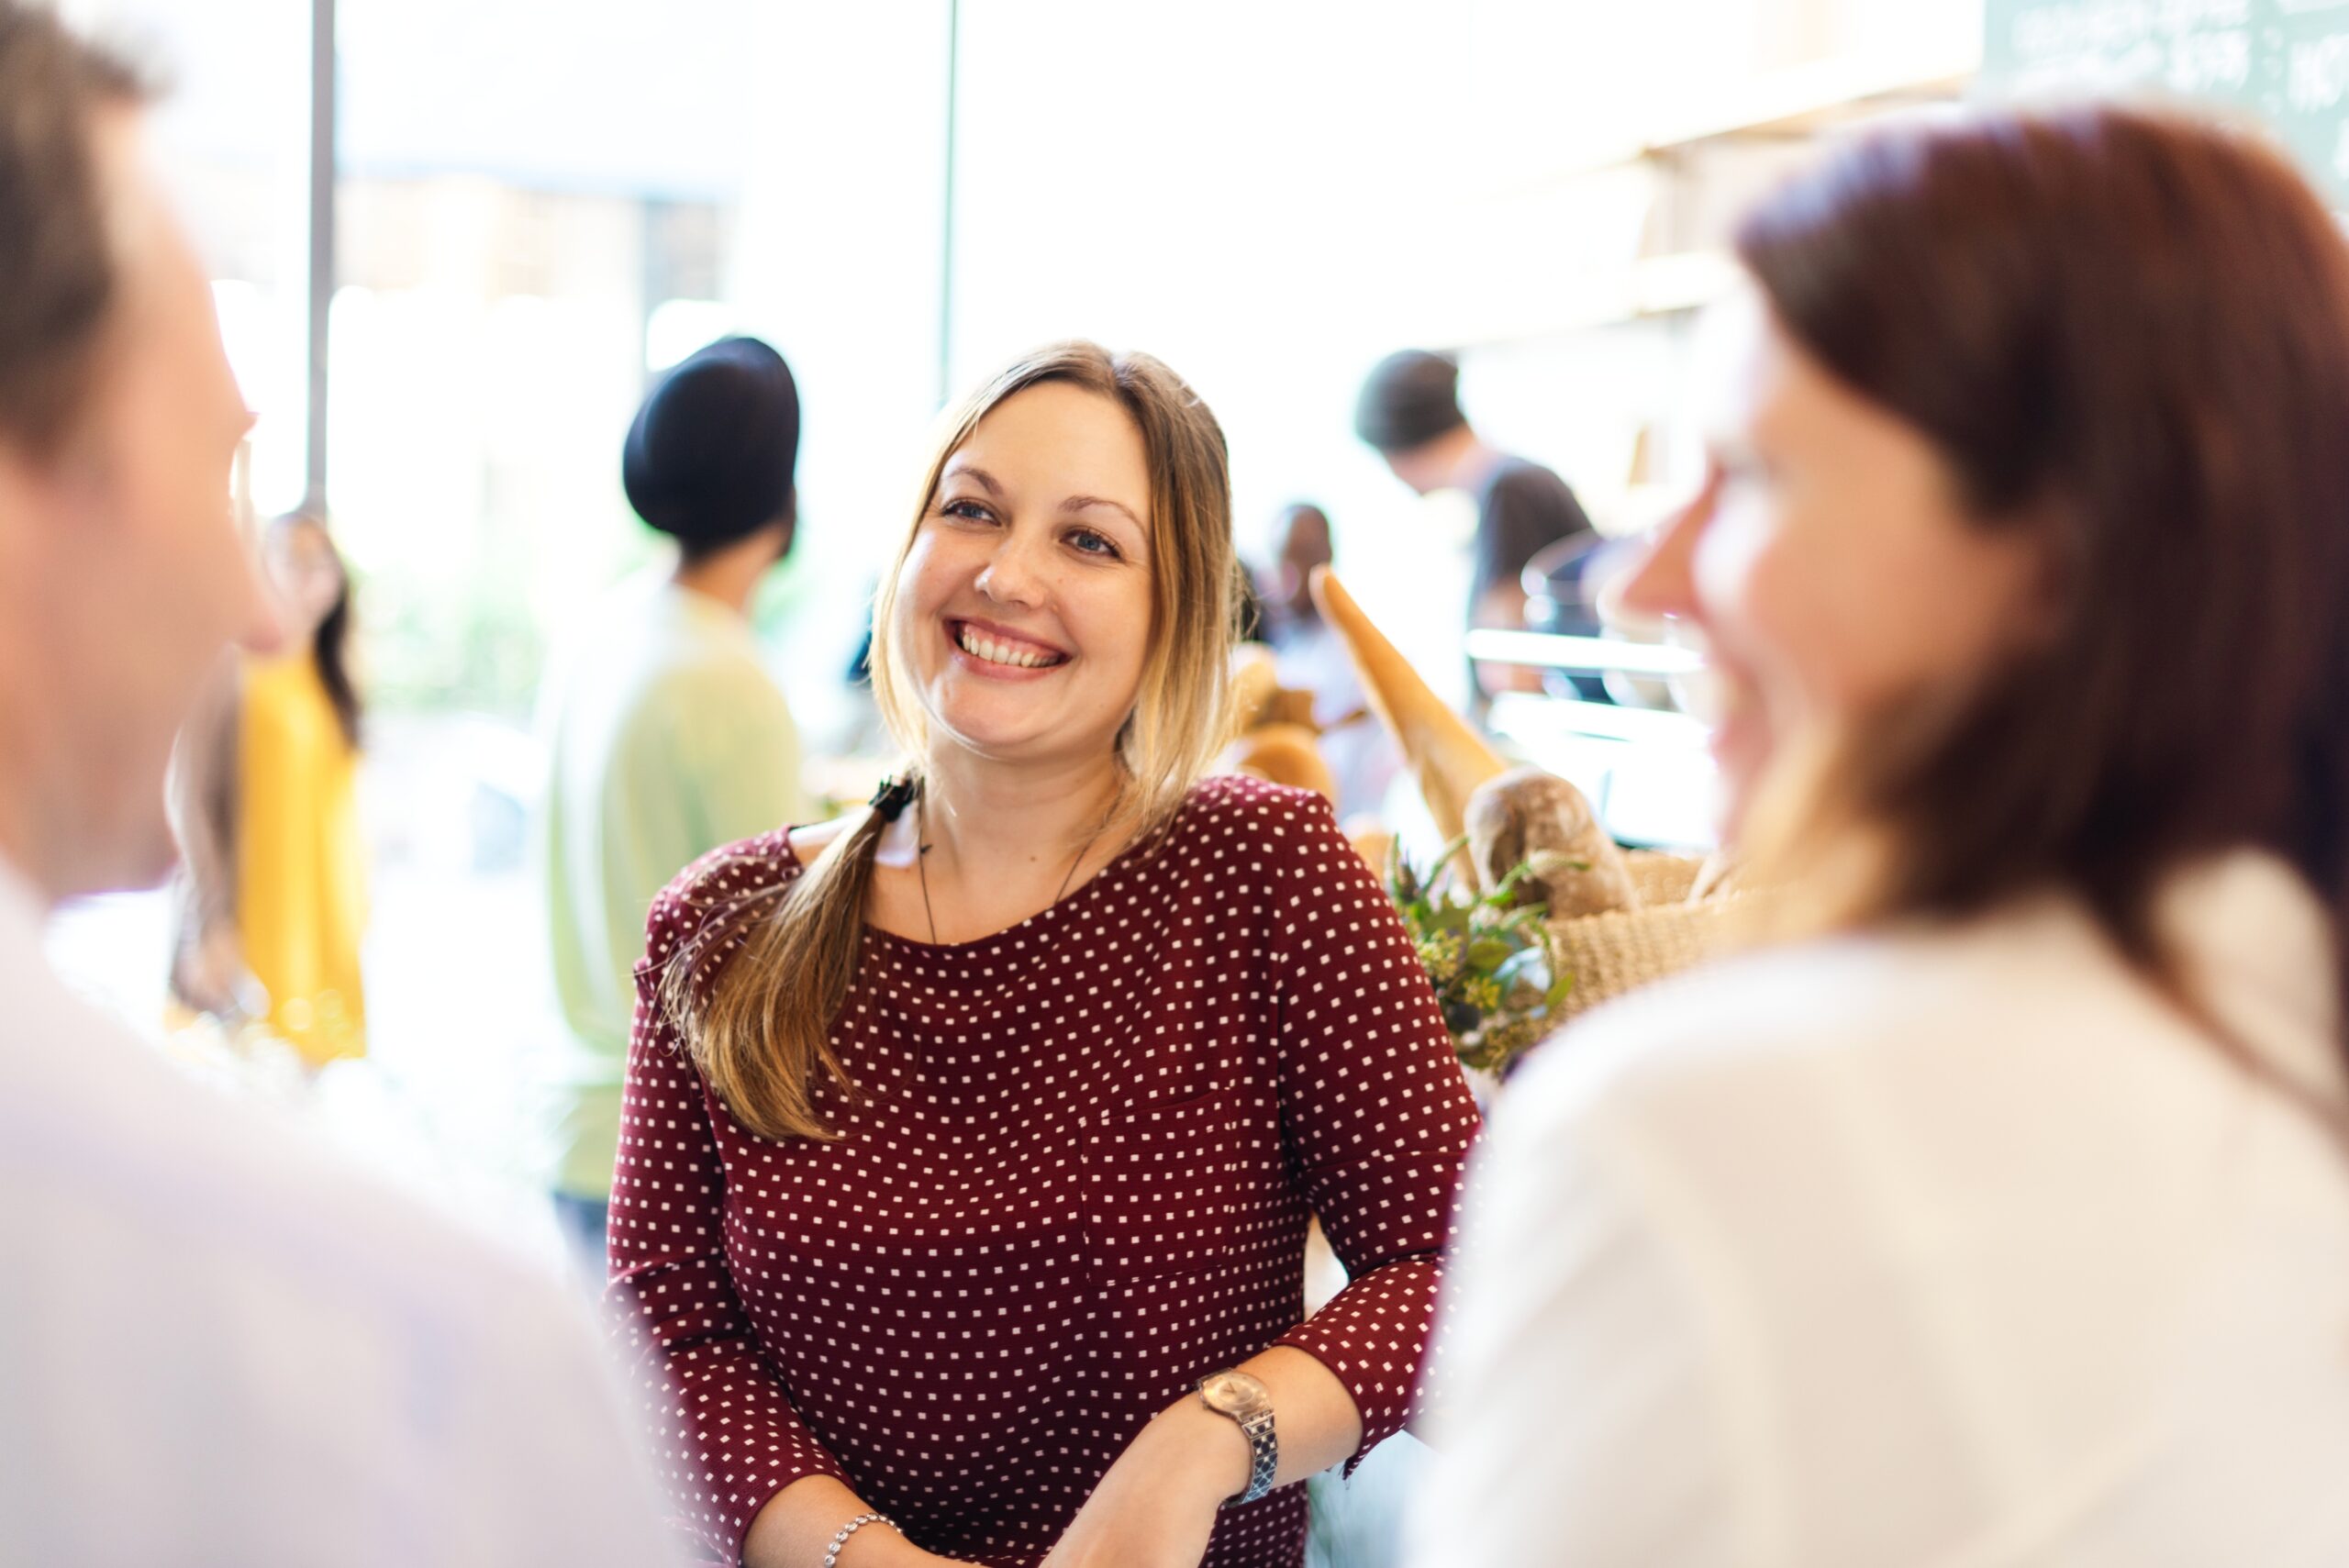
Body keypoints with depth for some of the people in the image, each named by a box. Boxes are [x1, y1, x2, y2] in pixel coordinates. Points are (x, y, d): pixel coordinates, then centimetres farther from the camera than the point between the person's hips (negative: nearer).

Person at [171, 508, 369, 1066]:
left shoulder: (330, 677, 14)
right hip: (252, 923, -6)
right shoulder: (232, 669, -7)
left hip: (326, 927, 6)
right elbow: (191, 799, -12)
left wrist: (356, 923, 14)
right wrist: (212, 930, -20)